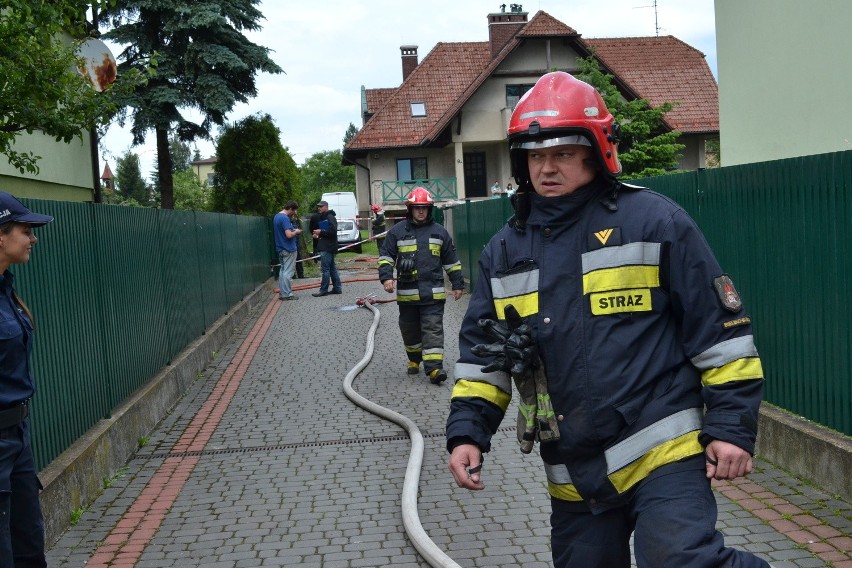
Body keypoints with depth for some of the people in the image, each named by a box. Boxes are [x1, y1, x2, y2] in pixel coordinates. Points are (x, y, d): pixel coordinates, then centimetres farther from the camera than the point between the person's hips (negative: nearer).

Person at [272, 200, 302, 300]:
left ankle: (282, 293, 18)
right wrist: (296, 232, -8)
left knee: (283, 270, 14)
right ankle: (287, 294, 0)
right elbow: (289, 235, -26)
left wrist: (293, 230, 13)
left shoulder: (276, 216, 11)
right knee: (288, 272, -4)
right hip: (289, 249, -9)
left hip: (281, 248, 9)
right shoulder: (285, 218, -20)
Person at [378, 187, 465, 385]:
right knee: (410, 329, 13)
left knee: (433, 329, -8)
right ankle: (414, 360, 34)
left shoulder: (439, 231, 9)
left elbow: (451, 261, 15)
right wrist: (386, 276, -10)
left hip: (433, 293, -1)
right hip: (407, 293, 1)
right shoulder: (397, 231, 4)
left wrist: (457, 284, 14)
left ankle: (434, 367, -13)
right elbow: (385, 256, 5)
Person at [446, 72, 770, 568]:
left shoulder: (654, 221, -5)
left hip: (662, 453, -5)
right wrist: (468, 432, 4)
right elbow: (482, 353, 14)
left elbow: (720, 327, -4)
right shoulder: (506, 251, 10)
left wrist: (732, 425, -7)